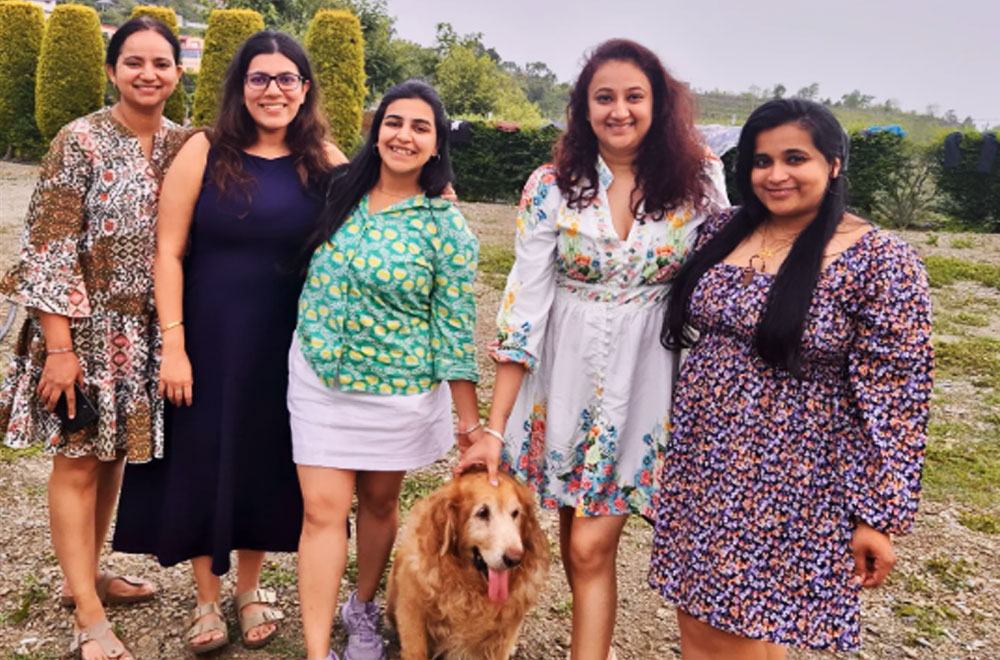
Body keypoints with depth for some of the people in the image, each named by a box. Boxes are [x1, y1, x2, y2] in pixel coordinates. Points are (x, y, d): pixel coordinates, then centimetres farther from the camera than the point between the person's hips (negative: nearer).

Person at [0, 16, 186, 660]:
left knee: (114, 453, 15)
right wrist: (59, 347, -16)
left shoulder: (185, 144, 3)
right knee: (78, 460, 3)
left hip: (149, 330, 5)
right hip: (86, 325, -5)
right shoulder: (81, 141, -11)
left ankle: (87, 574, 34)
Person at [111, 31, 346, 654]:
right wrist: (173, 343, -11)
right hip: (207, 340, -1)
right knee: (201, 460, 9)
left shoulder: (325, 162, -1)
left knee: (267, 460, 12)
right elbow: (168, 251, -6)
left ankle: (250, 586, 36)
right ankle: (207, 597, 31)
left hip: (286, 345, 1)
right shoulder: (204, 152, -5)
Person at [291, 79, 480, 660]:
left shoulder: (447, 227, -11)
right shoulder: (341, 193, 1)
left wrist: (472, 425, -8)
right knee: (324, 510, -2)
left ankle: (364, 609, 40)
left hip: (396, 389, -2)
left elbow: (454, 329, -9)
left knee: (379, 502, 15)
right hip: (319, 378, 3)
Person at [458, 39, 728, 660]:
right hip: (568, 377, 1)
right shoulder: (551, 185, -5)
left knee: (590, 546, -2)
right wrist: (494, 428, -9)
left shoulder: (699, 180, -4)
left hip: (648, 379, -1)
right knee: (581, 541, 13)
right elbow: (525, 301, -7)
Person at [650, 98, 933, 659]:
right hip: (701, 466, 5)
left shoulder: (880, 263, -13)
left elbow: (894, 404, -13)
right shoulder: (723, 232, 3)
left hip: (790, 487, -5)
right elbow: (686, 329, 15)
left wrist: (878, 517, -13)